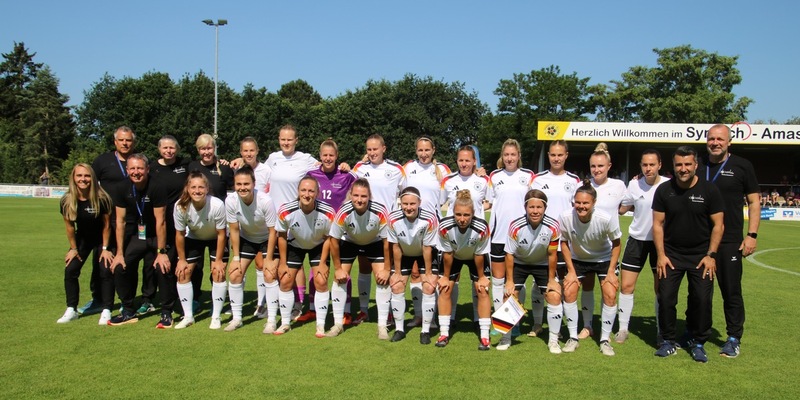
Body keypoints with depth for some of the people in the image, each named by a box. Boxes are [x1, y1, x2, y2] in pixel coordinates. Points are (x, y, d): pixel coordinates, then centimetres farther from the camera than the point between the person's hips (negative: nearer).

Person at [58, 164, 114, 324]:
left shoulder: (101, 198, -27)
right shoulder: (67, 201, -18)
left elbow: (106, 225, -15)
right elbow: (70, 227, -5)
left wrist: (105, 248, -11)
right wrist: (73, 249, 0)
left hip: (101, 239, -3)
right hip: (82, 239, 3)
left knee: (106, 272, -12)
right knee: (70, 270, -6)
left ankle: (106, 311, -3)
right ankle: (71, 310, 7)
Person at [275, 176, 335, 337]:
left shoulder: (328, 213, -33)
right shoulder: (286, 211, -31)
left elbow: (328, 238, -14)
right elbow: (281, 236, -12)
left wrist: (323, 263, -13)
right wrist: (282, 263, -8)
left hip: (318, 246, -1)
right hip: (294, 245, 1)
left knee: (321, 281, -11)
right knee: (285, 281, -1)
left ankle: (321, 325, 3)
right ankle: (285, 323, 17)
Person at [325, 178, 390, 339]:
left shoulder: (380, 212, -35)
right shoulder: (344, 212, -34)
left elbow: (387, 241, -20)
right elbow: (334, 240, -18)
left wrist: (386, 269, -16)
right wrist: (337, 268, -12)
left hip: (375, 243, 0)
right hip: (349, 242, 1)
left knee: (383, 279, -11)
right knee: (339, 279, -6)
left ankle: (382, 326, 0)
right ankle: (338, 324, 9)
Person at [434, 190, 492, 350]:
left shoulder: (482, 228, -38)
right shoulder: (445, 226, -36)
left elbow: (479, 255, -21)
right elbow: (447, 253, -20)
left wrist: (481, 277, -9)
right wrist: (445, 276, -9)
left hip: (475, 257, -1)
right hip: (453, 256, 1)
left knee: (482, 291, -7)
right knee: (444, 289, -4)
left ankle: (484, 336, 3)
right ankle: (444, 333, 8)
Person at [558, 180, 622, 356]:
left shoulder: (606, 219, -31)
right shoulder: (566, 217, -28)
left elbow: (616, 243, -13)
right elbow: (564, 242, -11)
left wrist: (611, 272, -14)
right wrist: (571, 271, -11)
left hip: (604, 259, -1)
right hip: (578, 259, 1)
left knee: (610, 294, -13)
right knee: (569, 291, -12)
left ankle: (605, 340, 4)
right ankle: (573, 338, 3)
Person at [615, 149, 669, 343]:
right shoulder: (634, 185, -4)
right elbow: (621, 209, 9)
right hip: (637, 239, 2)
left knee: (661, 287, 3)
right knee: (626, 285, 0)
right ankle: (623, 329, 13)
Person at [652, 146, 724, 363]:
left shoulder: (709, 190, -6)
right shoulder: (664, 190, -3)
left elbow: (717, 225, -2)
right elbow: (657, 224, 0)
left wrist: (711, 255, -8)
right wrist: (661, 255, -6)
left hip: (701, 256, -1)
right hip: (671, 254, 1)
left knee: (702, 299, -3)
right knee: (665, 298, -2)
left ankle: (699, 343, 15)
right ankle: (668, 341, 15)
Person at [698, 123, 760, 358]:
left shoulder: (742, 167, 0)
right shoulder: (698, 168, 9)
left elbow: (754, 202, 1)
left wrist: (752, 235, -7)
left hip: (730, 241, -3)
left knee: (732, 291, 2)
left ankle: (734, 338, 14)